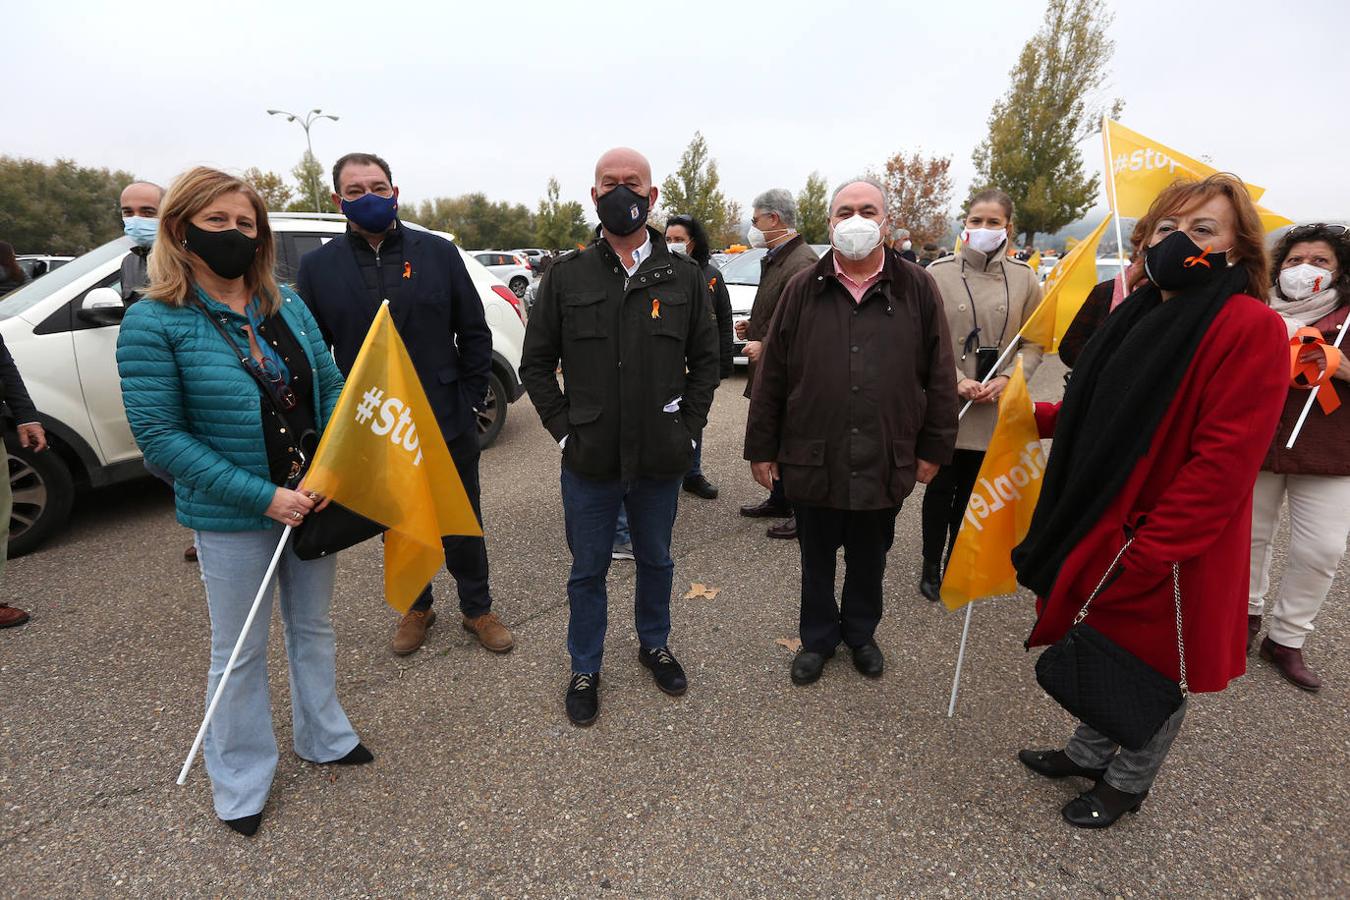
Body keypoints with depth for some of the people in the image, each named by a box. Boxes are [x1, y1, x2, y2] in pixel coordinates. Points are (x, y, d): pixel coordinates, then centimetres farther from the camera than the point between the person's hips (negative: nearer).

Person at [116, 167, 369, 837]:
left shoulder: (289, 305, 1)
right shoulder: (153, 323, -12)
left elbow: (332, 387, 2)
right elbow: (158, 435, -15)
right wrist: (264, 496, -21)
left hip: (311, 501, 4)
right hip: (230, 517, -4)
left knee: (313, 625, 20)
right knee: (240, 649, 12)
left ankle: (323, 737, 43)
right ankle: (241, 779, 35)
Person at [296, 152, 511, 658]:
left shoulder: (438, 252, -1)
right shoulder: (318, 266, 1)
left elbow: (474, 333, 2)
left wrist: (470, 401, -3)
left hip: (447, 424, -1)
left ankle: (477, 610, 32)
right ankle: (416, 608, 39)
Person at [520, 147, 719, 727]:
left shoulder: (684, 276, 3)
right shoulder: (567, 276, 0)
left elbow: (705, 359, 7)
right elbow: (536, 362, 3)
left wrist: (689, 428, -1)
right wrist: (563, 429, -5)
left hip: (661, 459, 1)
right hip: (589, 460, -1)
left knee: (655, 561, 19)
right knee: (588, 571, 13)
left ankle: (655, 645, 44)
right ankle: (585, 669, 33)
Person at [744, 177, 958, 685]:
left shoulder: (916, 289, 0)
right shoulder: (803, 290, 0)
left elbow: (939, 375, 3)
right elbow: (771, 375, 1)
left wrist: (933, 448, 1)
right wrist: (761, 448, 0)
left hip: (886, 462, 0)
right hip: (812, 458, 0)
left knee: (869, 559, 19)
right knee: (817, 559, 15)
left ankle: (861, 633, 41)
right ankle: (818, 638, 36)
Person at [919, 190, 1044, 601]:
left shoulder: (1023, 277, 4)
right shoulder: (939, 272, -3)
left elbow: (1034, 341, 6)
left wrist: (1006, 379, -9)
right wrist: (956, 381, -15)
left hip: (995, 408, 2)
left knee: (971, 490, 12)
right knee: (941, 488, 7)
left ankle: (954, 565, 28)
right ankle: (930, 568, 22)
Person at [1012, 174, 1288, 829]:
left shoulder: (1251, 329, -17)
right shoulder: (1143, 316, 6)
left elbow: (1222, 463, -22)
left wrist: (1143, 554, -23)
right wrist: (1039, 414, 6)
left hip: (1169, 555, -6)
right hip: (1105, 530, 7)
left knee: (1153, 665, 14)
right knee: (1104, 647, 22)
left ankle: (1127, 781, 38)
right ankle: (1089, 754, 44)